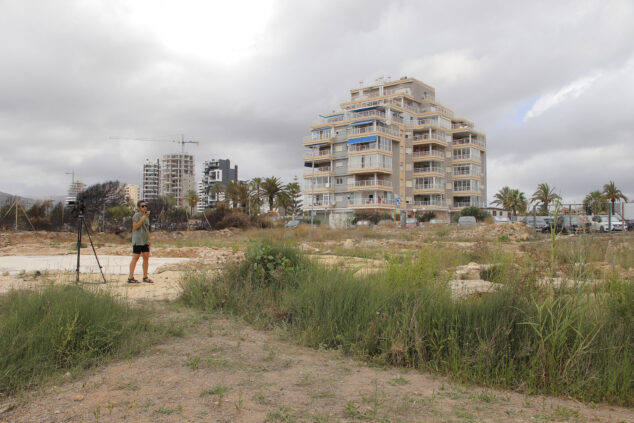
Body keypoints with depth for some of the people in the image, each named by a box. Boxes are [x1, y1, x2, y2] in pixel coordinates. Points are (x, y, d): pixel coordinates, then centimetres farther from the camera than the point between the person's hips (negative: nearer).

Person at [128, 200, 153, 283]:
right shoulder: (136, 215, -7)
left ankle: (145, 277, 14)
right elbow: (135, 227, -18)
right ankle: (130, 277, 1)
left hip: (145, 241, 7)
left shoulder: (147, 216, 16)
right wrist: (143, 217, -21)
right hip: (137, 241, -7)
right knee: (135, 258, -5)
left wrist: (149, 240, 14)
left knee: (146, 257, 6)